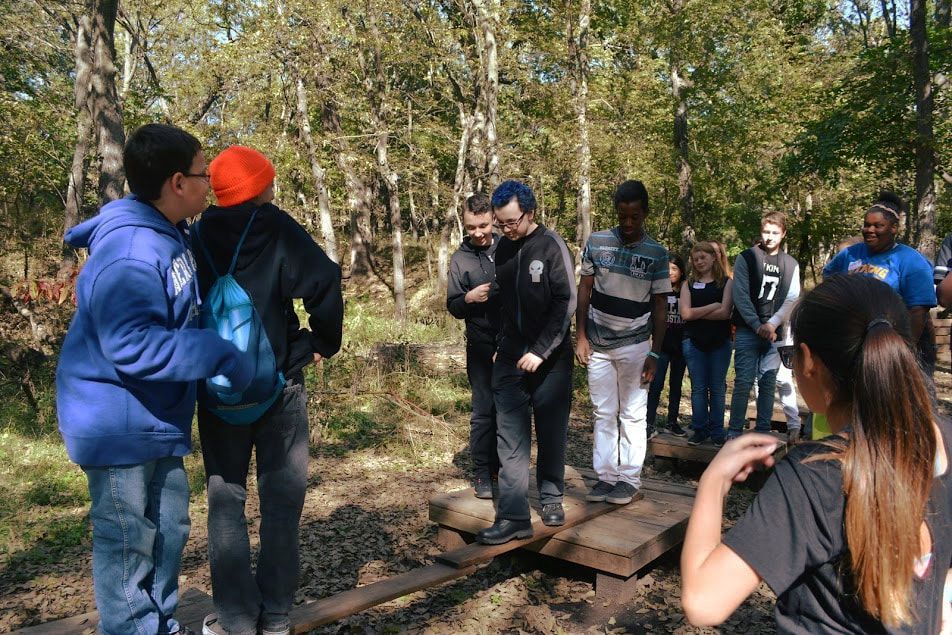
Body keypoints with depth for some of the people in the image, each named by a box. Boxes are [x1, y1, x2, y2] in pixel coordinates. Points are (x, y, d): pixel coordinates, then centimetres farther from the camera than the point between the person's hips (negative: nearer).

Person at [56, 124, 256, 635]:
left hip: (155, 418, 10)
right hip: (119, 423, -10)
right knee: (129, 541, 4)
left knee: (169, 527, 18)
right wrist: (222, 356, -29)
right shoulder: (131, 252, -25)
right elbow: (132, 345, -33)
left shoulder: (168, 234, 7)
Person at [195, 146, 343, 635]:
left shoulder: (197, 237, 2)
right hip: (277, 385, -2)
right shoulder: (276, 228, -7)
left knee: (226, 499, 11)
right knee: (281, 498, 8)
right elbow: (325, 281, -20)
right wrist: (323, 342, -6)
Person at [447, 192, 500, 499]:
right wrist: (468, 298, -17)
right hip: (482, 346, -1)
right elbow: (453, 308, 2)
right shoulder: (461, 259, 2)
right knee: (484, 410, 0)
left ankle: (503, 465, 23)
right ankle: (482, 473, 10)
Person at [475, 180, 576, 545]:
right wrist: (500, 344, 6)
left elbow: (566, 303, -12)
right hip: (510, 357, 4)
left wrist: (540, 351, -16)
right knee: (510, 438, -1)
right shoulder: (502, 248, 7)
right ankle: (513, 517, 2)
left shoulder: (551, 246, -8)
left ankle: (551, 499, 28)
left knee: (551, 433, 9)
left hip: (550, 357, -4)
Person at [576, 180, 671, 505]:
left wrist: (655, 354, -5)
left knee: (633, 415, 5)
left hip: (634, 346, -2)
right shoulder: (596, 242, 0)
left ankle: (629, 479, 14)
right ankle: (605, 476, 17)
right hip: (598, 344, 2)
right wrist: (581, 337, -1)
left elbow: (659, 306, -1)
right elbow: (584, 290, 5)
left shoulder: (657, 254, -3)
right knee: (604, 414, 8)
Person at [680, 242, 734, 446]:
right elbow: (685, 313, -5)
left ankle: (717, 431, 11)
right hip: (694, 342, 1)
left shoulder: (726, 282, 4)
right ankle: (699, 430, 10)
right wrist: (712, 306, -8)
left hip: (720, 342, -1)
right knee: (698, 388, 3)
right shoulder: (689, 284, 8)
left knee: (718, 387, 4)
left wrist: (696, 313, -8)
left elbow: (725, 312, -10)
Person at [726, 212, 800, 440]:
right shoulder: (746, 257, 2)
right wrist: (757, 325, -12)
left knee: (768, 383, 5)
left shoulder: (791, 264, 11)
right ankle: (734, 431, 1)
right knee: (743, 382, -6)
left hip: (775, 333, 3)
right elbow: (741, 295, -5)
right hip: (747, 331, -3)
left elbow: (791, 299, 3)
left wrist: (772, 324, -11)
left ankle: (763, 431, 12)